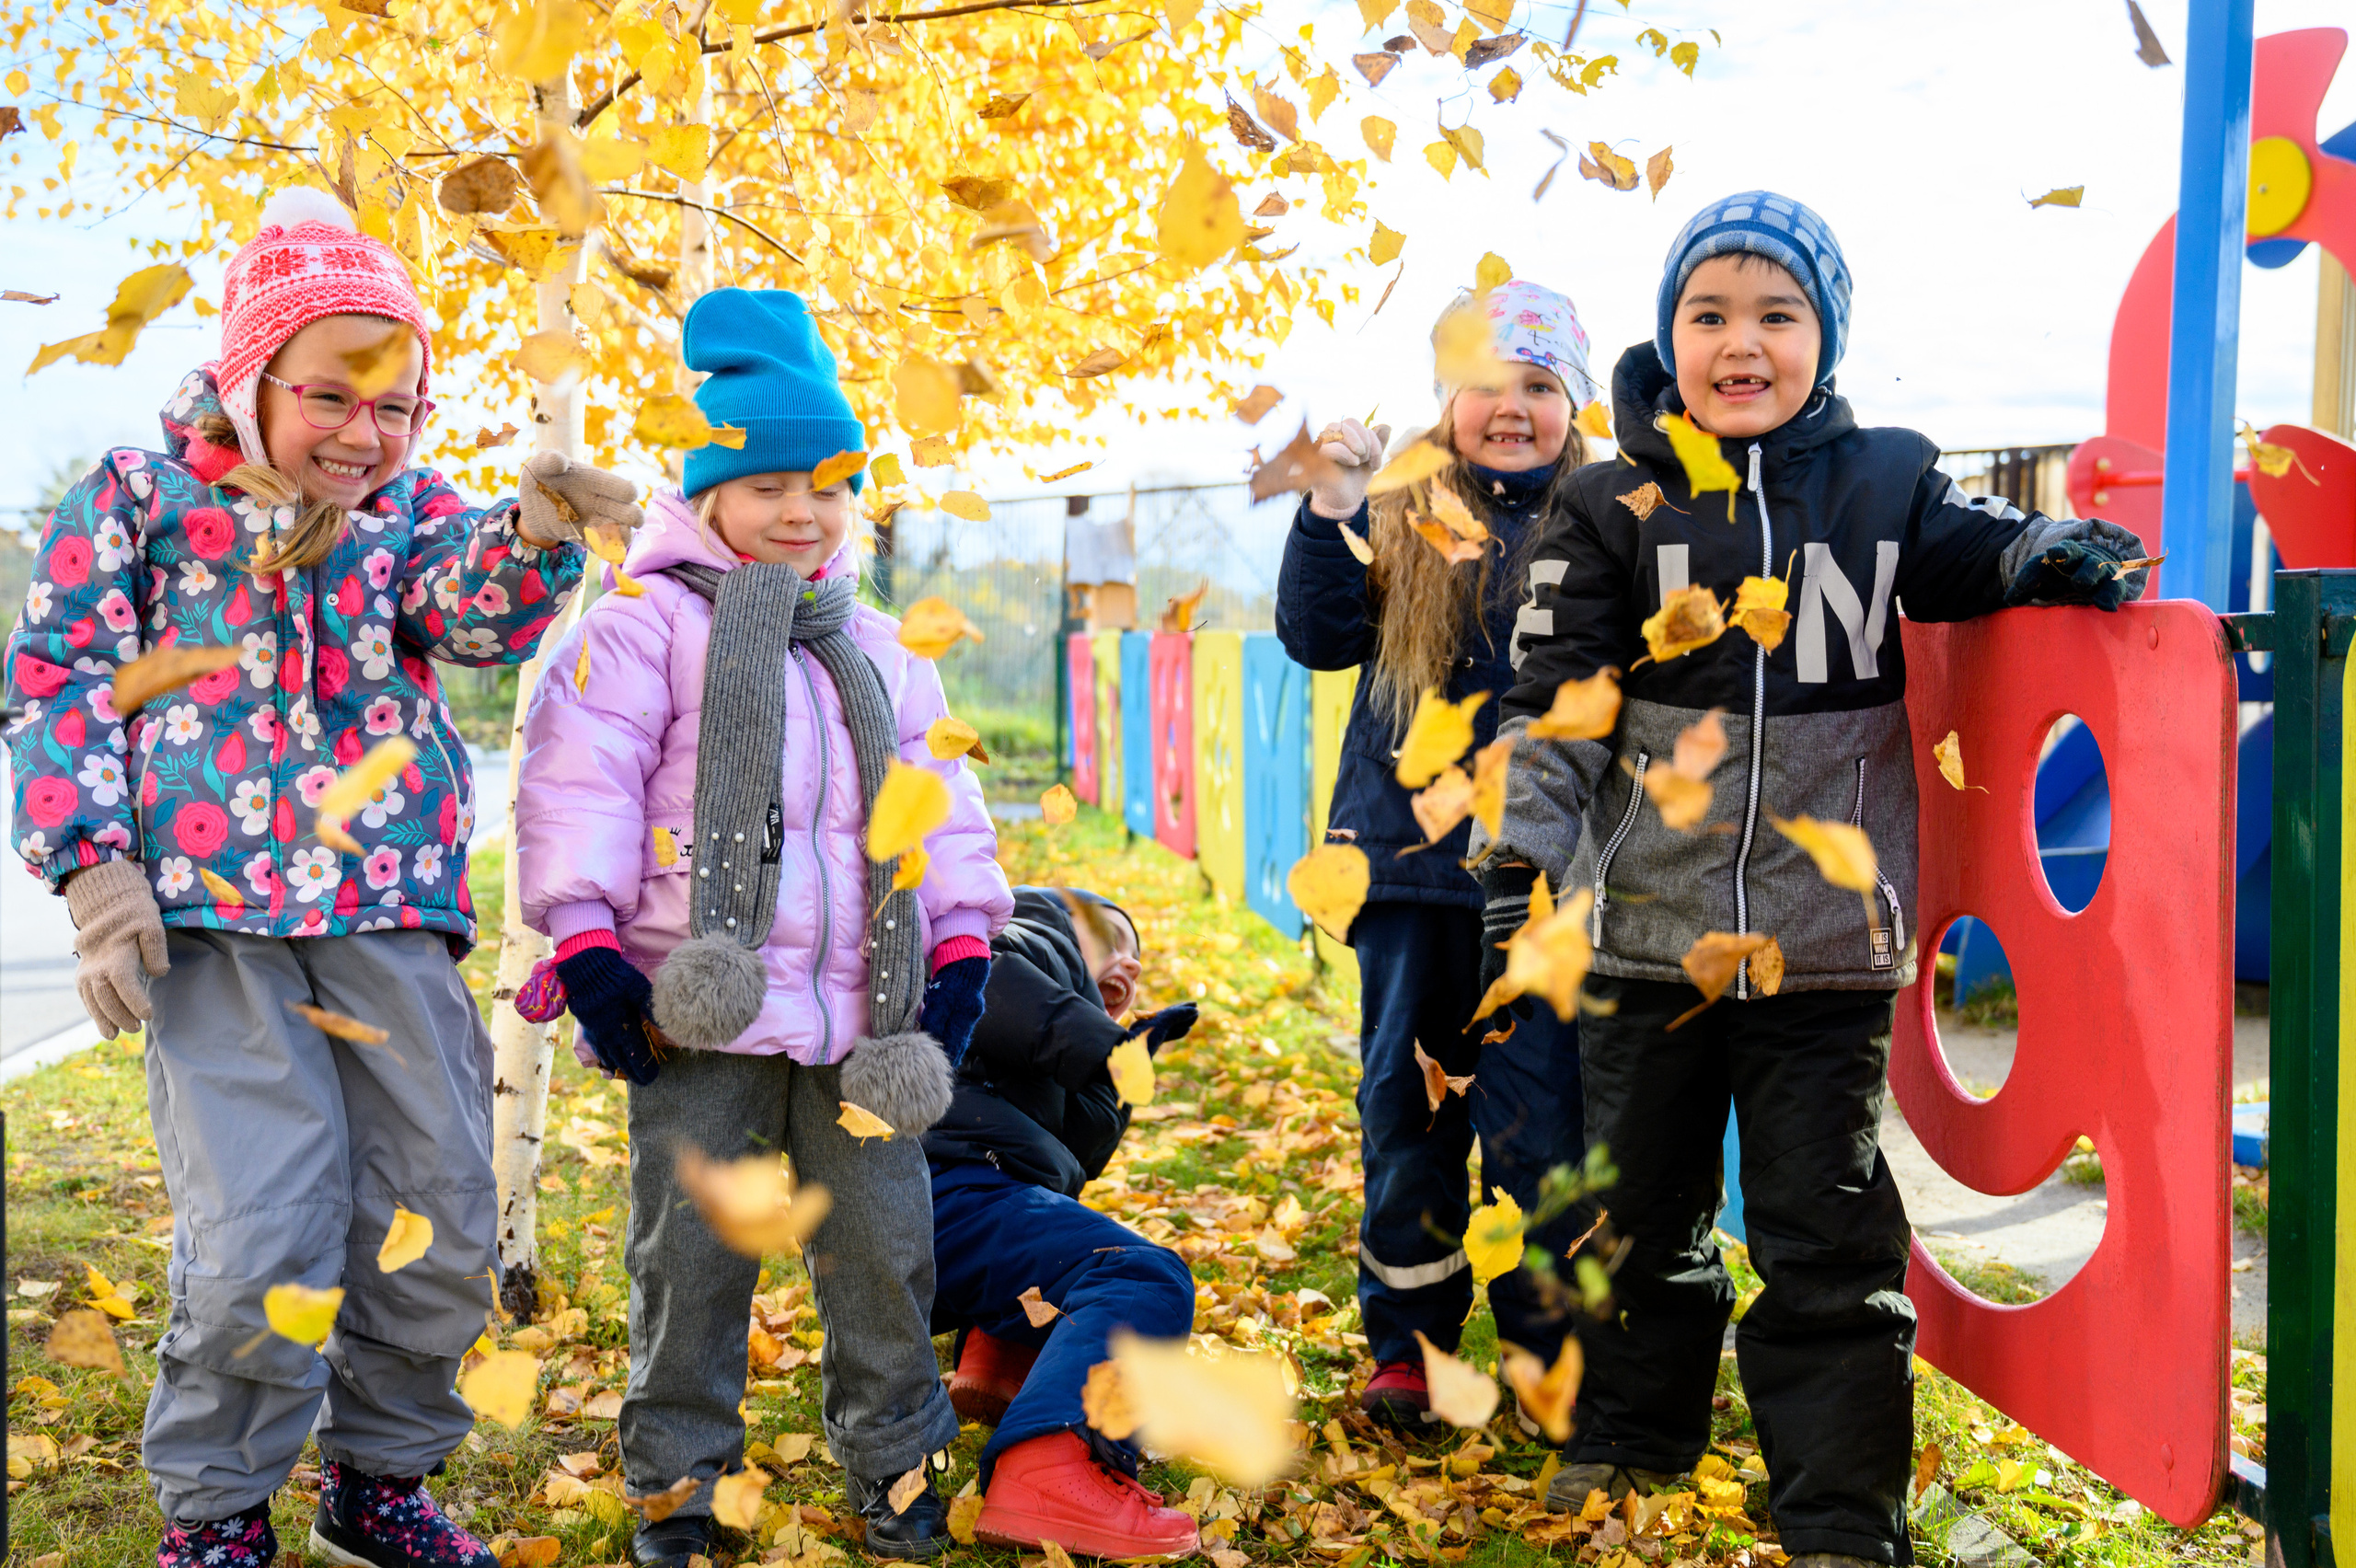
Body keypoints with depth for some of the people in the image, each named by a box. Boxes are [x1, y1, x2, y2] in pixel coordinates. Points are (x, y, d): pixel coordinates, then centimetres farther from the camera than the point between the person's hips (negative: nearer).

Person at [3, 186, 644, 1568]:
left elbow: (480, 614, -8)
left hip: (394, 923, 3)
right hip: (212, 923, -3)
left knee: (440, 1234, 5)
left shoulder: (412, 511, 12)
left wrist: (537, 536, -31)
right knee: (258, 1246, -10)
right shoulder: (136, 499, 7)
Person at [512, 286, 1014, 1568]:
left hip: (860, 1014, 4)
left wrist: (960, 953, 9)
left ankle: (894, 1464, 26)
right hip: (702, 1014, -4)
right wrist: (588, 949, -13)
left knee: (883, 1241, 10)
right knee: (691, 1252, 5)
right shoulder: (645, 626, -2)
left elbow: (943, 803, 17)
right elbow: (576, 785, -7)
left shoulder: (877, 650, 15)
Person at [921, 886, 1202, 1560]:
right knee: (1147, 1280, -25)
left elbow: (1074, 1158, 24)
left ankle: (1000, 1359, 4)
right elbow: (973, 978, -12)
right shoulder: (1040, 941, 14)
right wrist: (1095, 1044, -9)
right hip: (945, 1190, -10)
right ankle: (1047, 1473, -49)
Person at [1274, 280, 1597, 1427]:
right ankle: (1408, 1342, 22)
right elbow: (1317, 637, -4)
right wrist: (1328, 512, -15)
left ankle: (1549, 1342, 18)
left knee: (1538, 1108, 2)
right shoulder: (1397, 522, 6)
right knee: (1406, 1099, 9)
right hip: (1410, 858, 2)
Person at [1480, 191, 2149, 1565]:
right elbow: (1561, 692, -1)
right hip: (1651, 927, 1)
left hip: (1829, 938, -1)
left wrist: (2056, 551, -9)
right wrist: (1522, 841, -12)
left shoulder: (1886, 482, 1)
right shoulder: (1615, 509, 1)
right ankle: (1634, 1431, 36)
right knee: (1642, 1200, 16)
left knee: (1828, 1226, 4)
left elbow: (1974, 546, 13)